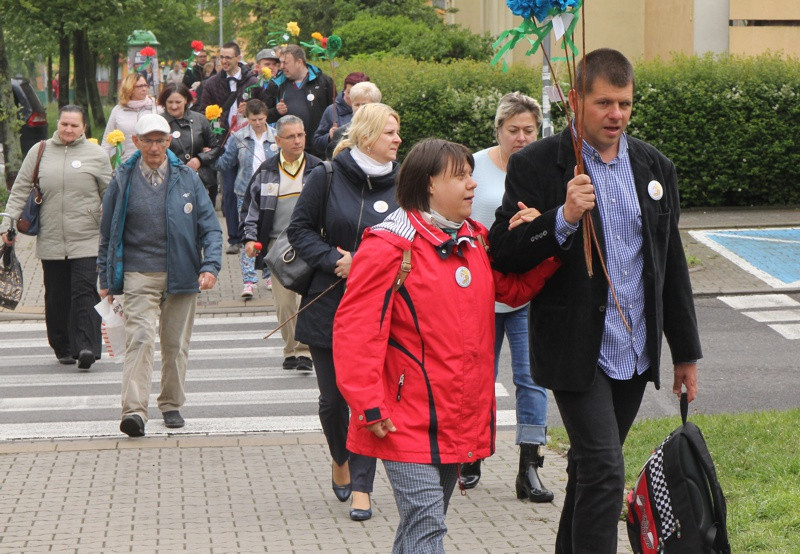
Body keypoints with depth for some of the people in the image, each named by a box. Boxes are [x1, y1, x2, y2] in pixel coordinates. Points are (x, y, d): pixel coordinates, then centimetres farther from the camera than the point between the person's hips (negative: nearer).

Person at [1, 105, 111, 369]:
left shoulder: (95, 155, 5)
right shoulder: (39, 152, 8)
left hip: (86, 241, -2)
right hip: (50, 242, 2)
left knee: (84, 293, -12)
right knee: (56, 298, 7)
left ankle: (86, 346, -15)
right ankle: (63, 348, 18)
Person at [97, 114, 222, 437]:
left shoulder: (187, 180, 4)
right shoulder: (123, 180, 4)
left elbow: (210, 228, 5)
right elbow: (108, 232, 12)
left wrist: (210, 266, -11)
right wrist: (106, 279, 10)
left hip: (181, 274, 2)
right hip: (138, 274, -2)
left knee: (176, 344, 8)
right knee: (139, 338, -16)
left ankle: (171, 405, 24)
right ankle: (134, 410, -23)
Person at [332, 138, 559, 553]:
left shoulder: (475, 241, 12)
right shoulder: (389, 246, -13)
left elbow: (514, 288, 21)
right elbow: (355, 330, -15)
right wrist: (369, 406, -19)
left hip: (460, 421, 8)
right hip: (408, 423, -8)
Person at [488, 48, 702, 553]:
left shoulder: (655, 167, 10)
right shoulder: (536, 165, -6)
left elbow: (672, 264, 16)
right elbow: (504, 254, -10)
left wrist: (686, 351, 16)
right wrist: (563, 219, -25)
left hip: (635, 354, 5)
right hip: (577, 353, -5)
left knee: (590, 469, 16)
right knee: (604, 472, -14)